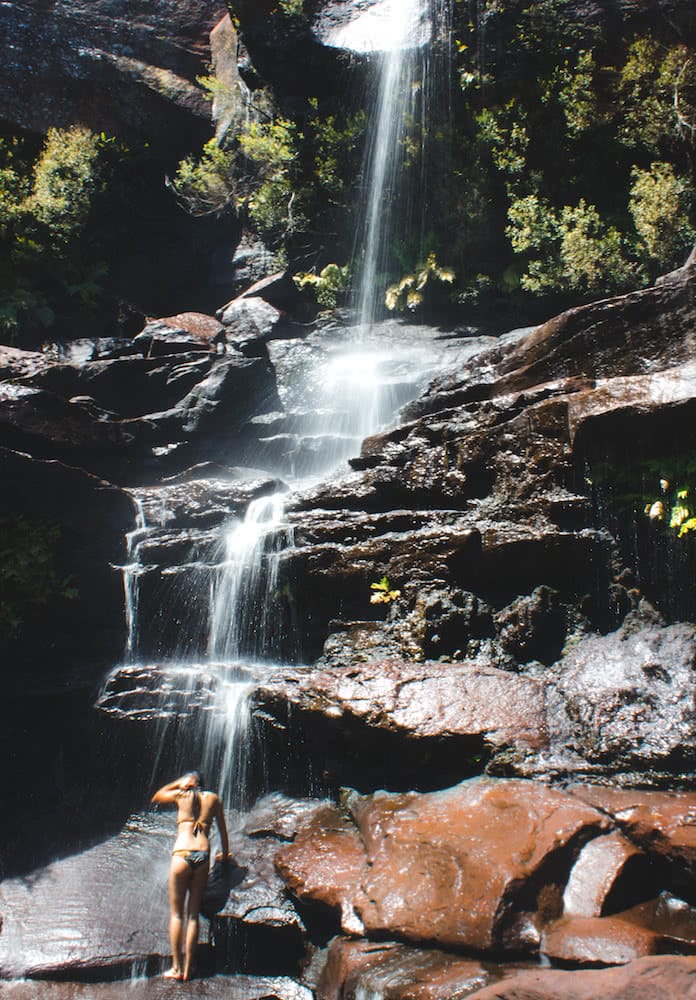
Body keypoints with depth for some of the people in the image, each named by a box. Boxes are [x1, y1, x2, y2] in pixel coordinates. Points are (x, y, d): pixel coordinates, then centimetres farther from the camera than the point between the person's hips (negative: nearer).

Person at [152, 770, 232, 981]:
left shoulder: (181, 795, 10)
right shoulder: (213, 798, 15)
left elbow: (155, 798, 29)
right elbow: (223, 830, 20)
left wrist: (179, 783, 25)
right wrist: (225, 854, 33)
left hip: (182, 855, -2)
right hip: (203, 857, 2)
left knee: (176, 913, 6)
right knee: (193, 915, 8)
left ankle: (176, 968, 3)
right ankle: (188, 970, 7)